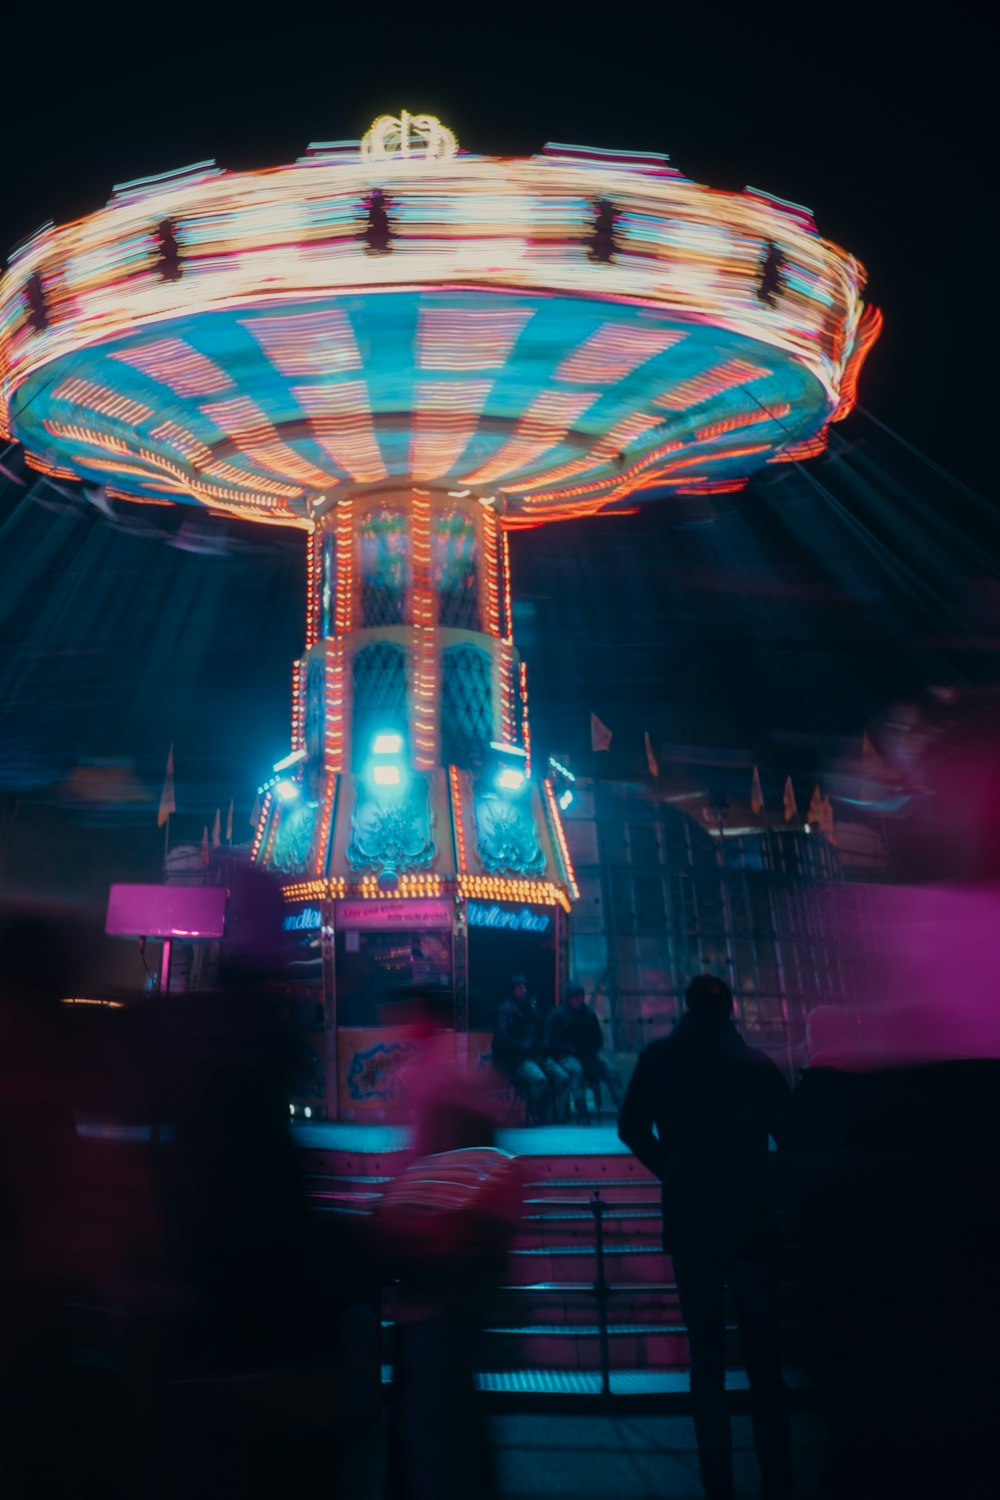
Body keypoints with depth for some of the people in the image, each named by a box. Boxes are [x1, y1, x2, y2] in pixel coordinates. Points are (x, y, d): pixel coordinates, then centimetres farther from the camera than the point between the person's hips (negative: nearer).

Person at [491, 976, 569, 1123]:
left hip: (539, 1054, 6)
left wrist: (543, 1046, 2)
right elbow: (501, 1035, -10)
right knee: (539, 1079, -32)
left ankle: (559, 1121, -12)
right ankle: (537, 1119, -11)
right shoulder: (506, 1008, 1)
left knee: (563, 1077, -18)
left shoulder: (533, 1004, 17)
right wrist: (523, 1048, -15)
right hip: (520, 1058, -5)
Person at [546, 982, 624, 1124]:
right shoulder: (558, 1015, 3)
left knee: (610, 1071, -23)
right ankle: (583, 1115, -44)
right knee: (576, 1070, -37)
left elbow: (598, 1038, 21)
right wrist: (570, 1049, -11)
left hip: (589, 1056, 4)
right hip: (568, 1056, -4)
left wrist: (595, 1052, 3)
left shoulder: (589, 1014, 14)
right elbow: (551, 1041, -2)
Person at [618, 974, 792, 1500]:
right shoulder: (757, 1063, 3)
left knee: (707, 1358, 8)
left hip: (691, 1222, -1)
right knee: (764, 1357, 11)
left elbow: (632, 1129, -2)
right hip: (753, 1221, 1)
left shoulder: (661, 1057, 0)